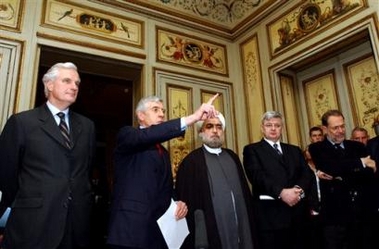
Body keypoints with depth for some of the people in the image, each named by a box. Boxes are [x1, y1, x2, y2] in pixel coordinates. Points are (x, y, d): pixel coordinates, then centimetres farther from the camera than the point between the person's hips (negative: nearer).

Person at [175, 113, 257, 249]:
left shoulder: (232, 156, 10)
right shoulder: (191, 161, -7)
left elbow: (245, 191, 14)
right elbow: (186, 202, -7)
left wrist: (249, 226, 11)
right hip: (213, 234, -5)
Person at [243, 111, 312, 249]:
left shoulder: (295, 150, 19)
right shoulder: (252, 150, 3)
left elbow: (307, 174, 8)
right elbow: (257, 175, -11)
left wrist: (299, 189, -13)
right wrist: (281, 192, -23)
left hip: (298, 212, 5)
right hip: (270, 213, -4)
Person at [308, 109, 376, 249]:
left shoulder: (357, 147, 10)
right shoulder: (317, 149, -2)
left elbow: (369, 174, -1)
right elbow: (331, 167, -20)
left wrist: (344, 177, -16)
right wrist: (360, 162, -12)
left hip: (360, 211, 4)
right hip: (334, 213, -3)